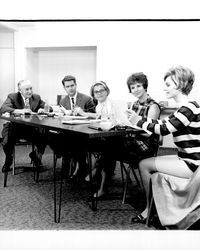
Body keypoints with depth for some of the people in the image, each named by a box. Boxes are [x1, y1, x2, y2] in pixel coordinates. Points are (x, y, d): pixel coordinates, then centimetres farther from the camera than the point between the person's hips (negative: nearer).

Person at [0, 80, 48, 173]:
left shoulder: (36, 97, 9)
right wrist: (19, 111, -32)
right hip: (15, 127, -2)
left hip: (31, 128, 3)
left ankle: (35, 155, 14)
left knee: (44, 138, -21)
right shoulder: (12, 97, -2)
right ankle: (8, 161, 9)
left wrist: (42, 109, -12)